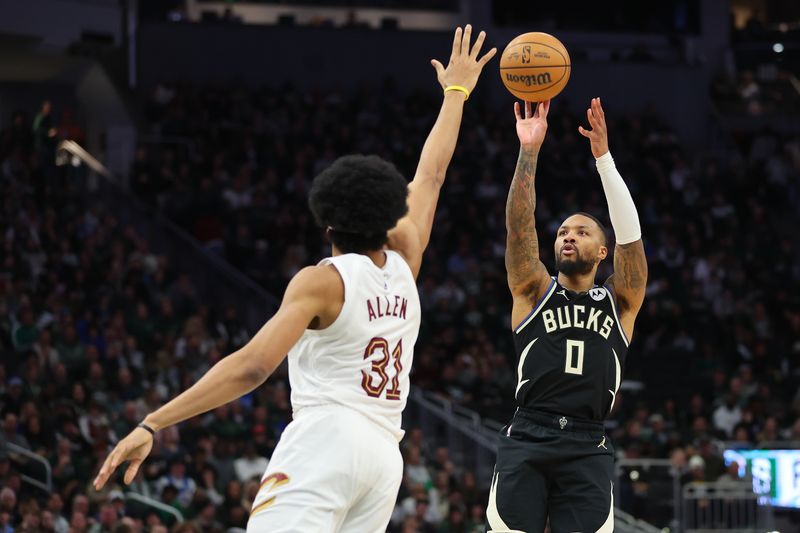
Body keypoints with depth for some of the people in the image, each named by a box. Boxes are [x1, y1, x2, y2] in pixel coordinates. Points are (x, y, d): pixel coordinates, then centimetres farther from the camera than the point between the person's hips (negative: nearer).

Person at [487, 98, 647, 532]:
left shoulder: (619, 302, 13)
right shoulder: (534, 291, 13)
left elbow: (630, 234, 0)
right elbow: (519, 226, 0)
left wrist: (603, 156, -9)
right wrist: (529, 150, -12)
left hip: (586, 448, 0)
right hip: (526, 440, 0)